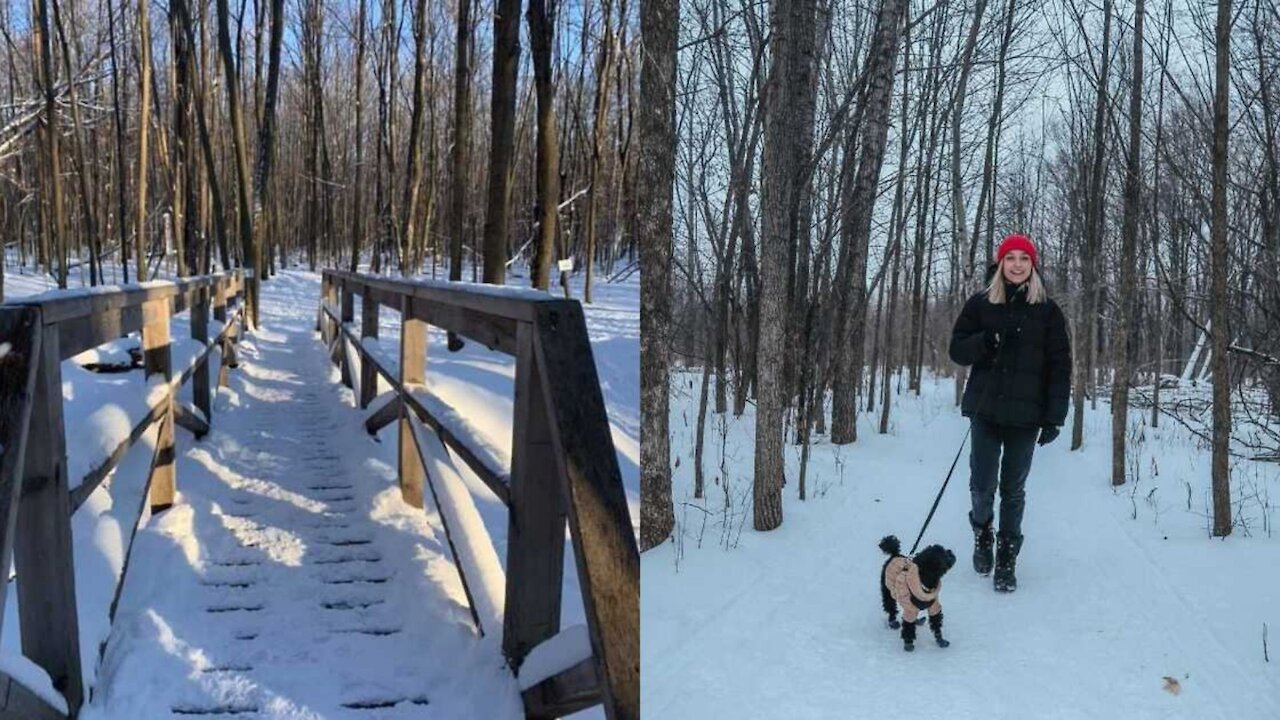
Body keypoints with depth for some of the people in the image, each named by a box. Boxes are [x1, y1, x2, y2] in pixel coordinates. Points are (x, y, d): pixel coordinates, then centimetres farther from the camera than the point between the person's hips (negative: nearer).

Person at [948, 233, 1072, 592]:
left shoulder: (1048, 310, 3)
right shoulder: (980, 303, 4)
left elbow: (1059, 366, 1)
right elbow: (957, 349, 6)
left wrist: (1055, 416, -5)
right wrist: (984, 342, -16)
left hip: (1026, 414, 0)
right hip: (986, 409, 0)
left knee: (1013, 489, 6)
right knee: (982, 485, -3)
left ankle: (1007, 559, 19)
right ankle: (982, 530, 29)